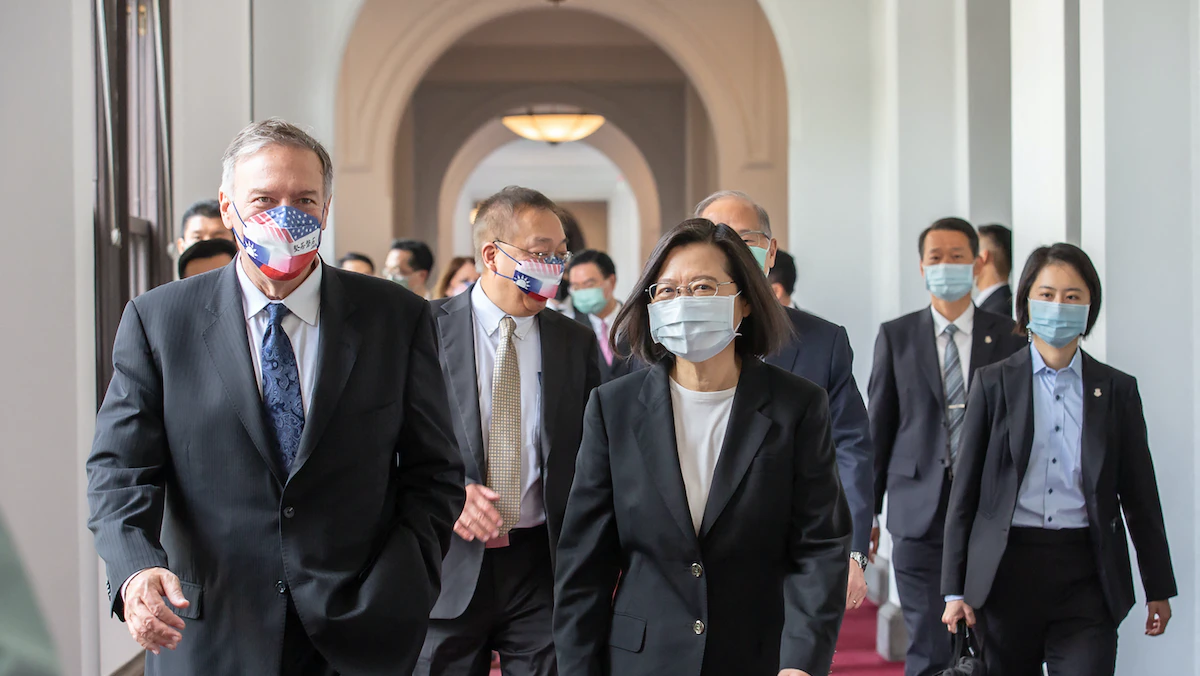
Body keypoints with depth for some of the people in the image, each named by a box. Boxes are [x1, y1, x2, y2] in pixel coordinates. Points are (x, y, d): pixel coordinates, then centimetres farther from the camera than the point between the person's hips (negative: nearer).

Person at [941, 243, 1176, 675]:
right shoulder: (994, 383, 4)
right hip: (1008, 570, 0)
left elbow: (1140, 494, 10)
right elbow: (965, 489, 4)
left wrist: (1158, 589, 11)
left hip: (1086, 574, 0)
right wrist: (955, 588, 0)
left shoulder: (1117, 390, 7)